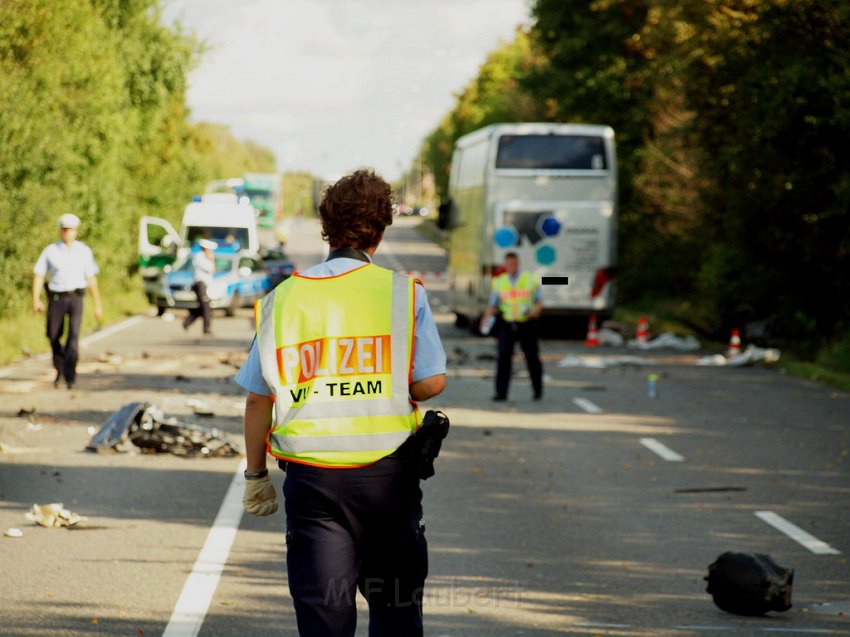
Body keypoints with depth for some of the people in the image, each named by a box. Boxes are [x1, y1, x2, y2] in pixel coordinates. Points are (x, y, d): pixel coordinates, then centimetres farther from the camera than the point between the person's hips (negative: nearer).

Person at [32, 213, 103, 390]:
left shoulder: (84, 251, 3)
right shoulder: (50, 251, 1)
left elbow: (91, 279, 5)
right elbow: (38, 275, 0)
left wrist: (97, 305, 5)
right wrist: (35, 299, -11)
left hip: (76, 297, -1)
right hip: (56, 298, 1)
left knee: (73, 336, -16)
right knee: (54, 337, 6)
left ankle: (70, 376, -16)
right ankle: (60, 370, 32)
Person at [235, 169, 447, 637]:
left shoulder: (282, 299, 4)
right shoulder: (403, 293, -3)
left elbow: (258, 399, 4)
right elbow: (432, 382, -9)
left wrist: (256, 475, 15)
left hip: (310, 476, 1)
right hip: (387, 474, -1)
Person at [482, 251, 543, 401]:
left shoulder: (530, 279, 4)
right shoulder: (498, 282, 7)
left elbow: (539, 302, 6)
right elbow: (493, 306, 7)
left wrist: (536, 311, -16)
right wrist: (489, 312, -15)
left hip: (527, 324, 0)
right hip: (507, 325, 0)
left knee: (532, 358, 7)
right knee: (504, 357, -11)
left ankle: (538, 390, 26)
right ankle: (501, 392, -9)